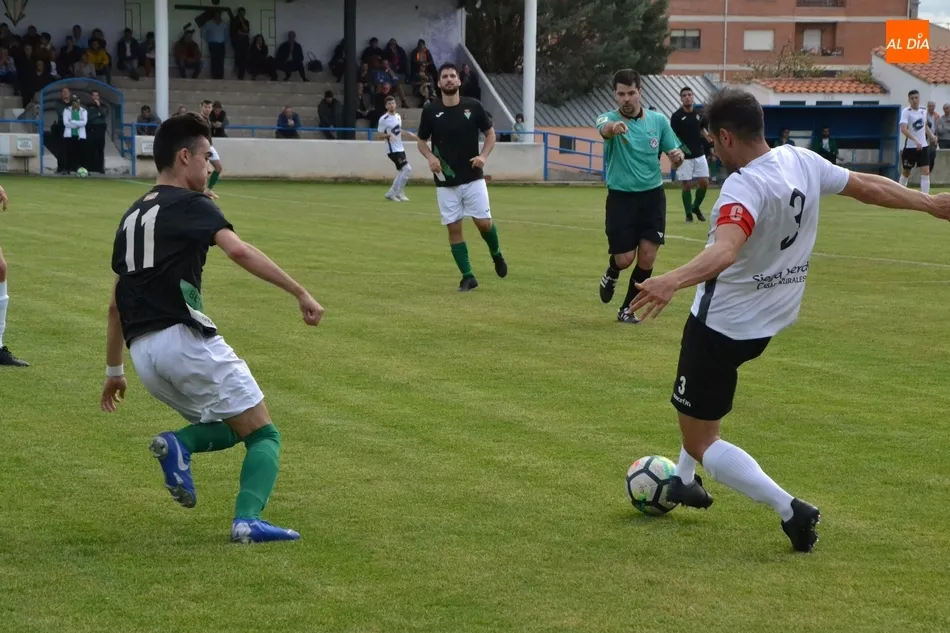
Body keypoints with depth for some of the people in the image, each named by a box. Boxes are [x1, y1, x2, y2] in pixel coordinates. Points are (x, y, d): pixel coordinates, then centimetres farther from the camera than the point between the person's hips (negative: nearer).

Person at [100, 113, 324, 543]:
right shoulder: (191, 206, 0)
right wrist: (300, 293, -23)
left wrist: (114, 370, 33)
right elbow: (238, 251, -20)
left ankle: (178, 444, -6)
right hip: (184, 339, -7)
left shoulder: (132, 217, 22)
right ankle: (248, 520, -21)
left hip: (143, 352, 7)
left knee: (227, 427, 24)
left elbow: (116, 304, 26)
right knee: (263, 434, 2)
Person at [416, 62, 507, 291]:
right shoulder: (431, 111, -3)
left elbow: (490, 133, 6)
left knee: (484, 222, -3)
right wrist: (430, 157, -12)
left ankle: (496, 254, 29)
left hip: (473, 178, -1)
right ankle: (468, 277, 8)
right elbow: (421, 141, 9)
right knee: (454, 228, 0)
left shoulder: (473, 106, -4)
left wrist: (483, 155, -11)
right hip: (446, 181, 1)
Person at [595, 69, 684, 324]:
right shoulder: (610, 118, -10)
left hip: (652, 195, 2)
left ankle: (627, 309, 17)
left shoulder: (658, 120, 0)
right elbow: (603, 129, -36)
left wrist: (677, 157, -16)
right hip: (621, 197, -2)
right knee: (625, 259, -4)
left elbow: (674, 152, 10)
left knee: (647, 257, -4)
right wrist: (613, 127, -61)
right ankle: (611, 275, 34)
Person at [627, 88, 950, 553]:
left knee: (701, 442, 2)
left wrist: (672, 282, -63)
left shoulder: (745, 187, -29)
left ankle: (789, 509, -10)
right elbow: (869, 187, 8)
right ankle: (686, 481, 47)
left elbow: (724, 251, -47)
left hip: (723, 322, -9)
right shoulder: (802, 161, -5)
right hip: (770, 322, 9)